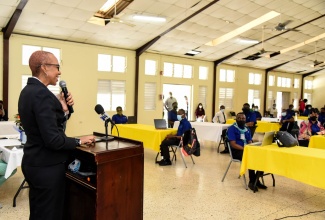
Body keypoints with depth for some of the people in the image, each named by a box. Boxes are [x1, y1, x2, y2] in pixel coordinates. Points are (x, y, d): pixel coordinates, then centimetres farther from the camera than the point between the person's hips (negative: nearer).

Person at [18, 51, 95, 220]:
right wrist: (79, 141, -13)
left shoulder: (27, 90, 7)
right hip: (47, 167, -10)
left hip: (33, 163, 10)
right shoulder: (42, 94, -23)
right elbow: (53, 139, -27)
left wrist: (62, 106, -2)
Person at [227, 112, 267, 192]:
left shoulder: (247, 129, 17)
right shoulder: (232, 129, -5)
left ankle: (256, 180, -9)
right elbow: (233, 144, -14)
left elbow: (250, 142, 10)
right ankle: (252, 181, -17)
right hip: (236, 151, -6)